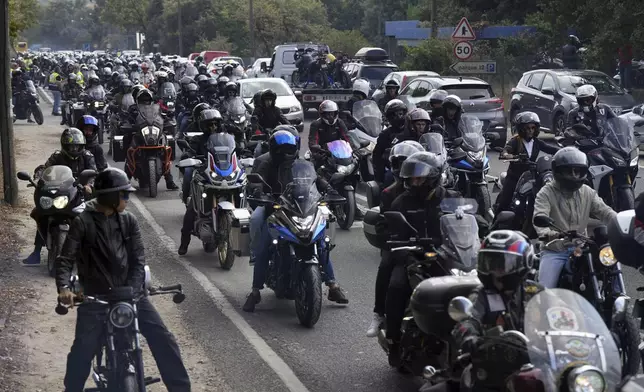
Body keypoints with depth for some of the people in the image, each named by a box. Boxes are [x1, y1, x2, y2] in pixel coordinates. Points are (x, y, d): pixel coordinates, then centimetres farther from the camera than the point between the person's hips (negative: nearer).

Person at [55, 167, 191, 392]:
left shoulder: (128, 221, 6)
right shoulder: (83, 223, -4)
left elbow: (138, 259, 1)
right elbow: (66, 259, -8)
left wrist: (132, 289, -16)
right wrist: (64, 287, -28)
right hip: (95, 297, -3)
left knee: (163, 339, -3)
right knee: (82, 350, -12)